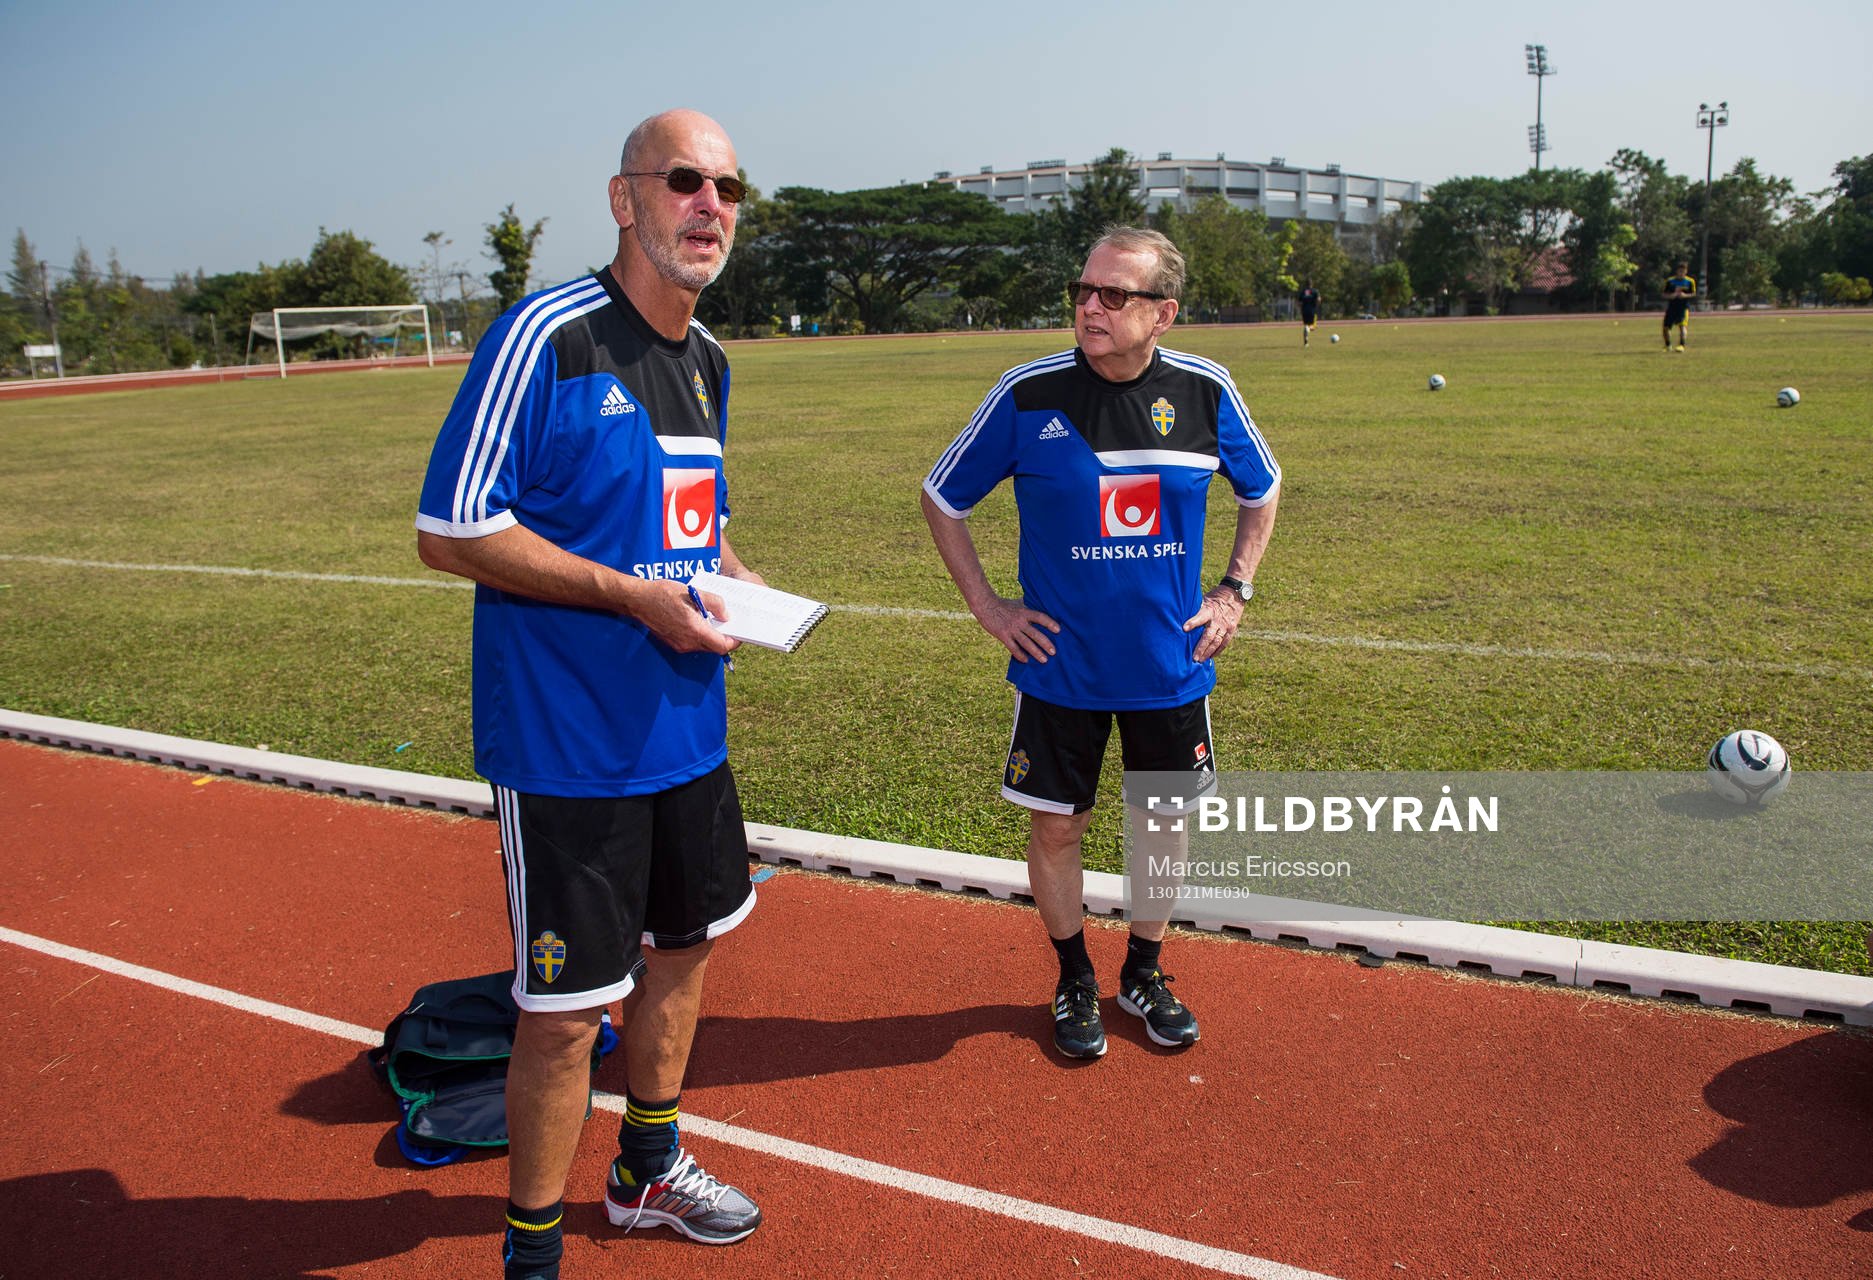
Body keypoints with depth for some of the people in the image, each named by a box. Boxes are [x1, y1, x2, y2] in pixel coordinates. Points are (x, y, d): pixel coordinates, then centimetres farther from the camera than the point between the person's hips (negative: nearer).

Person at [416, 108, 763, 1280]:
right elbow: (450, 532, -16)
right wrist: (635, 595, -21)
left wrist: (738, 581, 2)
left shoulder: (708, 360, 10)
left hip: (688, 729, 8)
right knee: (566, 1009, 0)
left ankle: (648, 1168, 45)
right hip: (568, 743, -8)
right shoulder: (544, 337, -16)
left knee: (686, 943, 21)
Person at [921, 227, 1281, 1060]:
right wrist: (986, 605, -2)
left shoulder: (1205, 392, -6)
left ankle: (1143, 974, 37)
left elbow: (1261, 491, 13)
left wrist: (1233, 591, 6)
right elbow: (942, 498, 2)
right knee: (1055, 829, 8)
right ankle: (1075, 983, 32)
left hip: (1170, 666, 2)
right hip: (1060, 668, -1)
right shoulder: (1029, 394, -11)